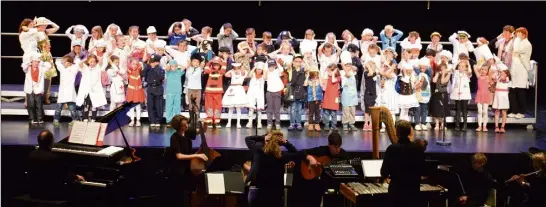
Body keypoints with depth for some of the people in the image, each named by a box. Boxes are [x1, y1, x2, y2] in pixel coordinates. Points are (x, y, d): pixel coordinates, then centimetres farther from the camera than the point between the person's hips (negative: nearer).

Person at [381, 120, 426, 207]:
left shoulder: (392, 148, -12)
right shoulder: (418, 148, -5)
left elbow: (384, 173, -10)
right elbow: (422, 170, 5)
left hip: (396, 191, -2)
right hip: (413, 190, 2)